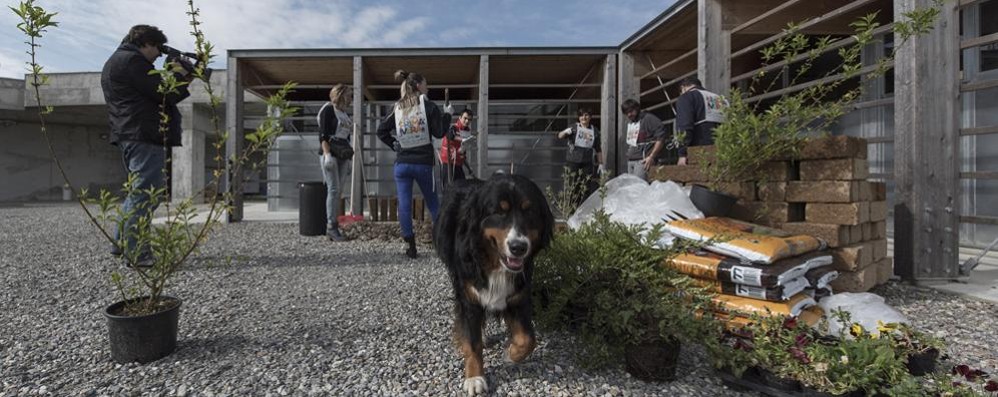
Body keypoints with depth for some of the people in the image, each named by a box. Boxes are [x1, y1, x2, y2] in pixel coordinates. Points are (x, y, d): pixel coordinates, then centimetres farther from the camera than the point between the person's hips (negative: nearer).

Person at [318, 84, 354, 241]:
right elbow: (322, 134, -9)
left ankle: (332, 225, 5)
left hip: (343, 156, 7)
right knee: (333, 189, -12)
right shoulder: (328, 109, -1)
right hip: (330, 154, -7)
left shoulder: (344, 113, 21)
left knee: (337, 190, 3)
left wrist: (349, 157, 21)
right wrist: (327, 155, -19)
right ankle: (331, 227, -10)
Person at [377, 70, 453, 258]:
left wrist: (394, 144, 14)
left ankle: (410, 246, 0)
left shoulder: (398, 108, 8)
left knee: (404, 204, 1)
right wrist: (447, 114, 8)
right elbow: (439, 133, -4)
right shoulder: (429, 106, -4)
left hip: (402, 163, 2)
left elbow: (381, 131, 6)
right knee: (433, 202, 12)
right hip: (423, 163, -2)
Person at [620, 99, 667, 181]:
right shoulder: (629, 122, 20)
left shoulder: (648, 119, -4)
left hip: (642, 160, -8)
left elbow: (661, 137, -11)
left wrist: (651, 157, -15)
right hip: (630, 161, 8)